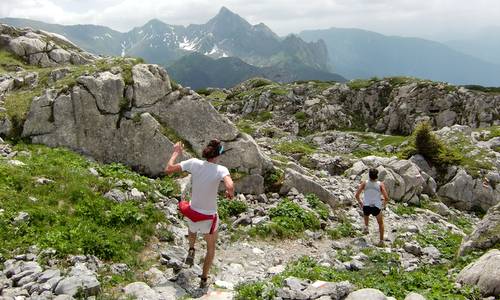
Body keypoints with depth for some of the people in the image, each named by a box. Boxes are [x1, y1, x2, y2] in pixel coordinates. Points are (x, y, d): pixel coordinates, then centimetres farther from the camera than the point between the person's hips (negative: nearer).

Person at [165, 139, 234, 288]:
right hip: (209, 217, -3)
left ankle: (191, 250, 23)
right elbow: (230, 187, -41)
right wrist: (230, 194, -18)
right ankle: (204, 279, 32)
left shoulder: (194, 163, -15)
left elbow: (168, 169, -9)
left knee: (192, 230, 43)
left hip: (192, 212, 3)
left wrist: (176, 153, 5)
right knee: (211, 248, 26)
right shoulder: (221, 170, -23)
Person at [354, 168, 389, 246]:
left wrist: (360, 202, 11)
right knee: (380, 223, 25)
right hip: (376, 207, -1)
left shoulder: (364, 183, -6)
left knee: (366, 214, 40)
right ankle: (381, 241, 22)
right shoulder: (380, 184, -8)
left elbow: (357, 195, -8)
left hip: (366, 207, 1)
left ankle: (366, 227, 27)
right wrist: (384, 204, 10)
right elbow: (386, 198, -12)